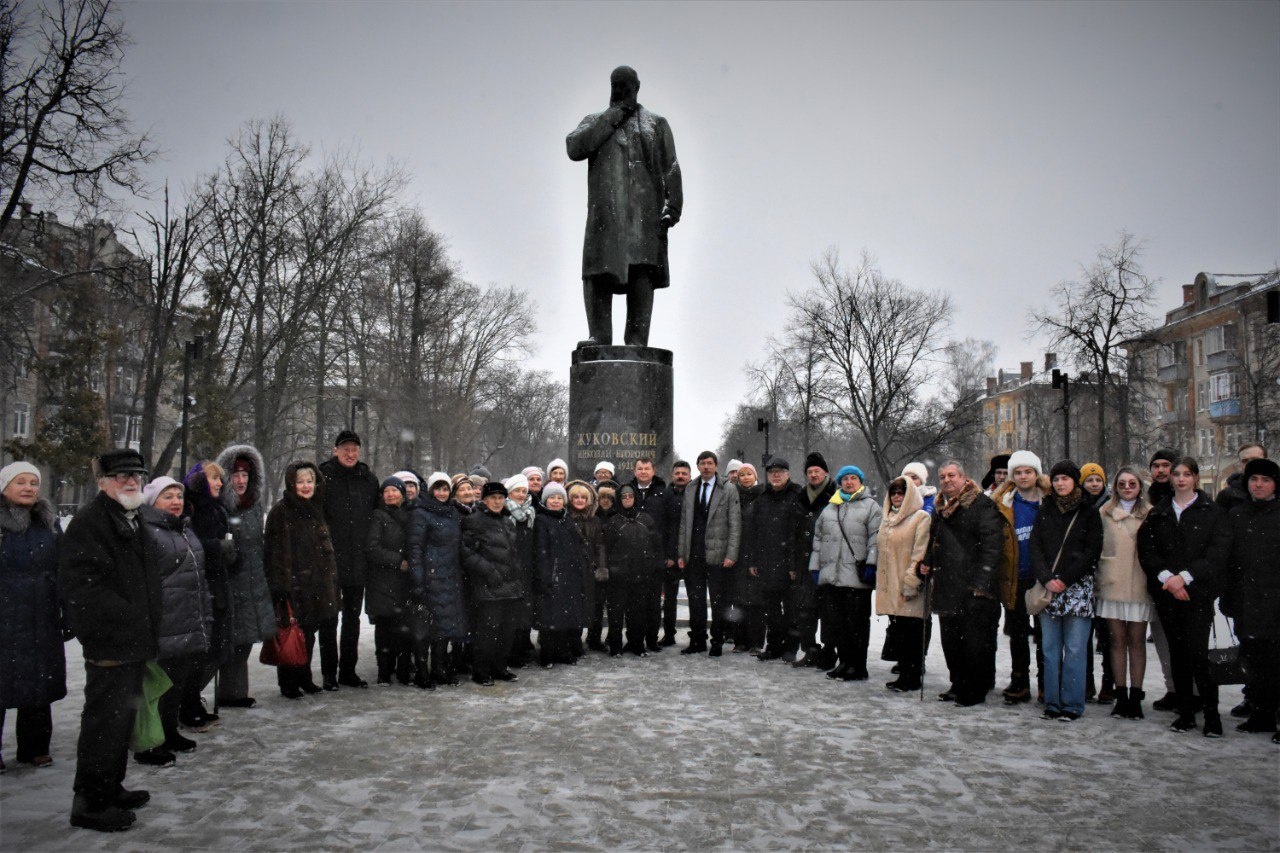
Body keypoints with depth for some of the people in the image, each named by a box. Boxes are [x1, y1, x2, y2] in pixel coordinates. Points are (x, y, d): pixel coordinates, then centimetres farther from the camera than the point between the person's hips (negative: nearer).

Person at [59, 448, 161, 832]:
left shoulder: (133, 523, 17)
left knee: (123, 716, 17)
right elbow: (79, 583, -22)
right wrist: (122, 618, -22)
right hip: (109, 643, -9)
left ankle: (111, 788, 30)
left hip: (133, 641, 9)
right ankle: (90, 803, 7)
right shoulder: (90, 521, -13)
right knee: (105, 720, -4)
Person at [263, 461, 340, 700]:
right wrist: (281, 585, -19)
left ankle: (304, 678, 25)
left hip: (316, 585, 7)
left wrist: (330, 582, 18)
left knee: (309, 633, 14)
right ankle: (288, 683, 11)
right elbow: (276, 552, -14)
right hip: (293, 585, -7)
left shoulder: (316, 510, 14)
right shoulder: (281, 512, -9)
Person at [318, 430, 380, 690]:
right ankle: (329, 673, 13)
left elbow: (378, 512, 17)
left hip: (358, 562, 4)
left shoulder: (369, 479, 8)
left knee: (353, 618, 13)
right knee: (329, 619, 4)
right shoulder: (324, 476, -6)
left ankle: (348, 671, 24)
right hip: (330, 560, -4)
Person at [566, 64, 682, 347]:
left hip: (645, 208, -1)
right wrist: (612, 118, 2)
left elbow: (671, 169, 10)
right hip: (605, 209, 2)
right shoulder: (594, 121, 24)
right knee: (596, 270, -12)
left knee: (641, 270, -14)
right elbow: (575, 148, 2)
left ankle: (637, 340, -19)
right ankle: (600, 337, -15)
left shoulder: (656, 123, 21)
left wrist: (673, 207, -6)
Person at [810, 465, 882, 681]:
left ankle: (858, 667, 7)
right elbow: (818, 539, 21)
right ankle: (844, 662, 18)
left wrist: (871, 564, -13)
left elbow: (875, 539, -4)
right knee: (835, 622, 7)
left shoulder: (870, 506, 5)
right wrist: (815, 566, 16)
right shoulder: (830, 508, 20)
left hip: (857, 576, -5)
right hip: (830, 574, 5)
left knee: (857, 623, -2)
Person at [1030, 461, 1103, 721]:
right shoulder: (1045, 510, 12)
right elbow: (1035, 546, 6)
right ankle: (1053, 703, 11)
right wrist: (1046, 579, -8)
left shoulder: (1089, 512, 3)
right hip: (1048, 588, 3)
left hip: (1077, 587, -3)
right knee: (1050, 648, 5)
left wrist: (1065, 580, -10)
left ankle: (1072, 704, 4)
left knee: (1075, 649, -3)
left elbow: (1092, 551, -3)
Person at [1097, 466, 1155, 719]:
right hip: (1112, 584, 1)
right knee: (1118, 639, 5)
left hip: (1140, 586, -1)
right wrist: (1100, 577, 3)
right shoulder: (1105, 513, 6)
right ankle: (1121, 696, 11)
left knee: (1137, 640, 4)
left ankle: (1136, 696, 11)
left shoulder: (1150, 514, 3)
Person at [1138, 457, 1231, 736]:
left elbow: (1217, 552, -5)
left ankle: (1212, 714, 2)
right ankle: (1185, 713, 14)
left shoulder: (1212, 512, 4)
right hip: (1166, 592, 3)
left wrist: (1185, 576, -14)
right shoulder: (1157, 513, 12)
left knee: (1197, 652, -11)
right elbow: (1146, 549, 5)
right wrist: (1165, 576, -11)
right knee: (1177, 653, 6)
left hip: (1198, 591, -3)